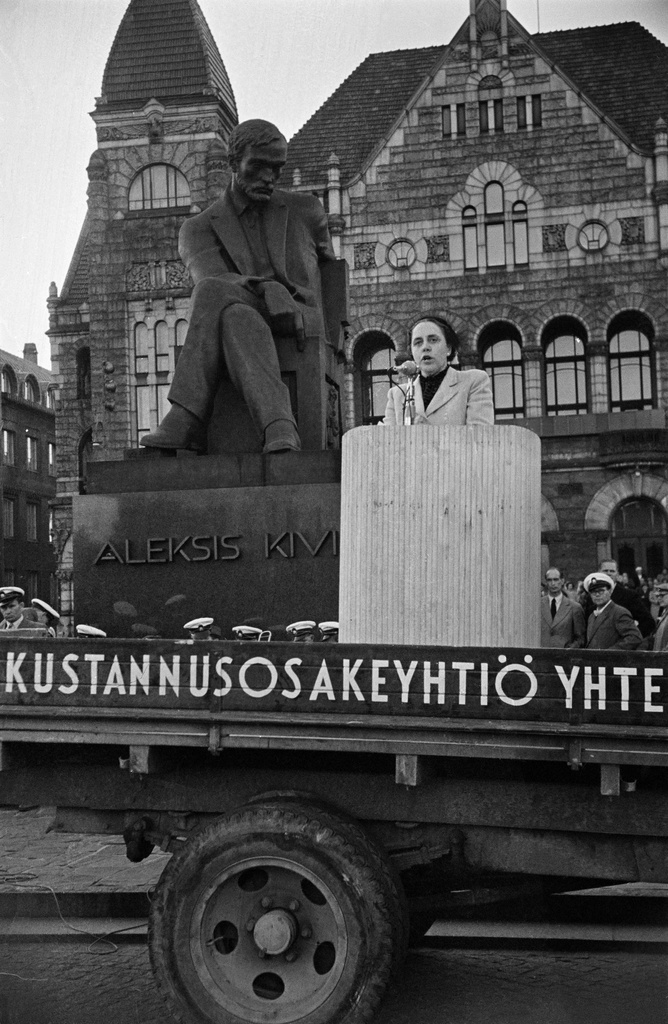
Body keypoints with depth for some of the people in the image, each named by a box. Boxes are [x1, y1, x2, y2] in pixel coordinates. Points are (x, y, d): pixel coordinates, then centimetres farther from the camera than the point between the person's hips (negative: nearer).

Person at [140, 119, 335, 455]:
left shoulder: (306, 210, 18)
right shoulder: (198, 229, 12)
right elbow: (210, 278, -10)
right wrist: (266, 290, -28)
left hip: (300, 332, -1)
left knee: (213, 293, -32)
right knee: (239, 318, -39)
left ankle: (186, 422, -44)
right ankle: (279, 429, -54)